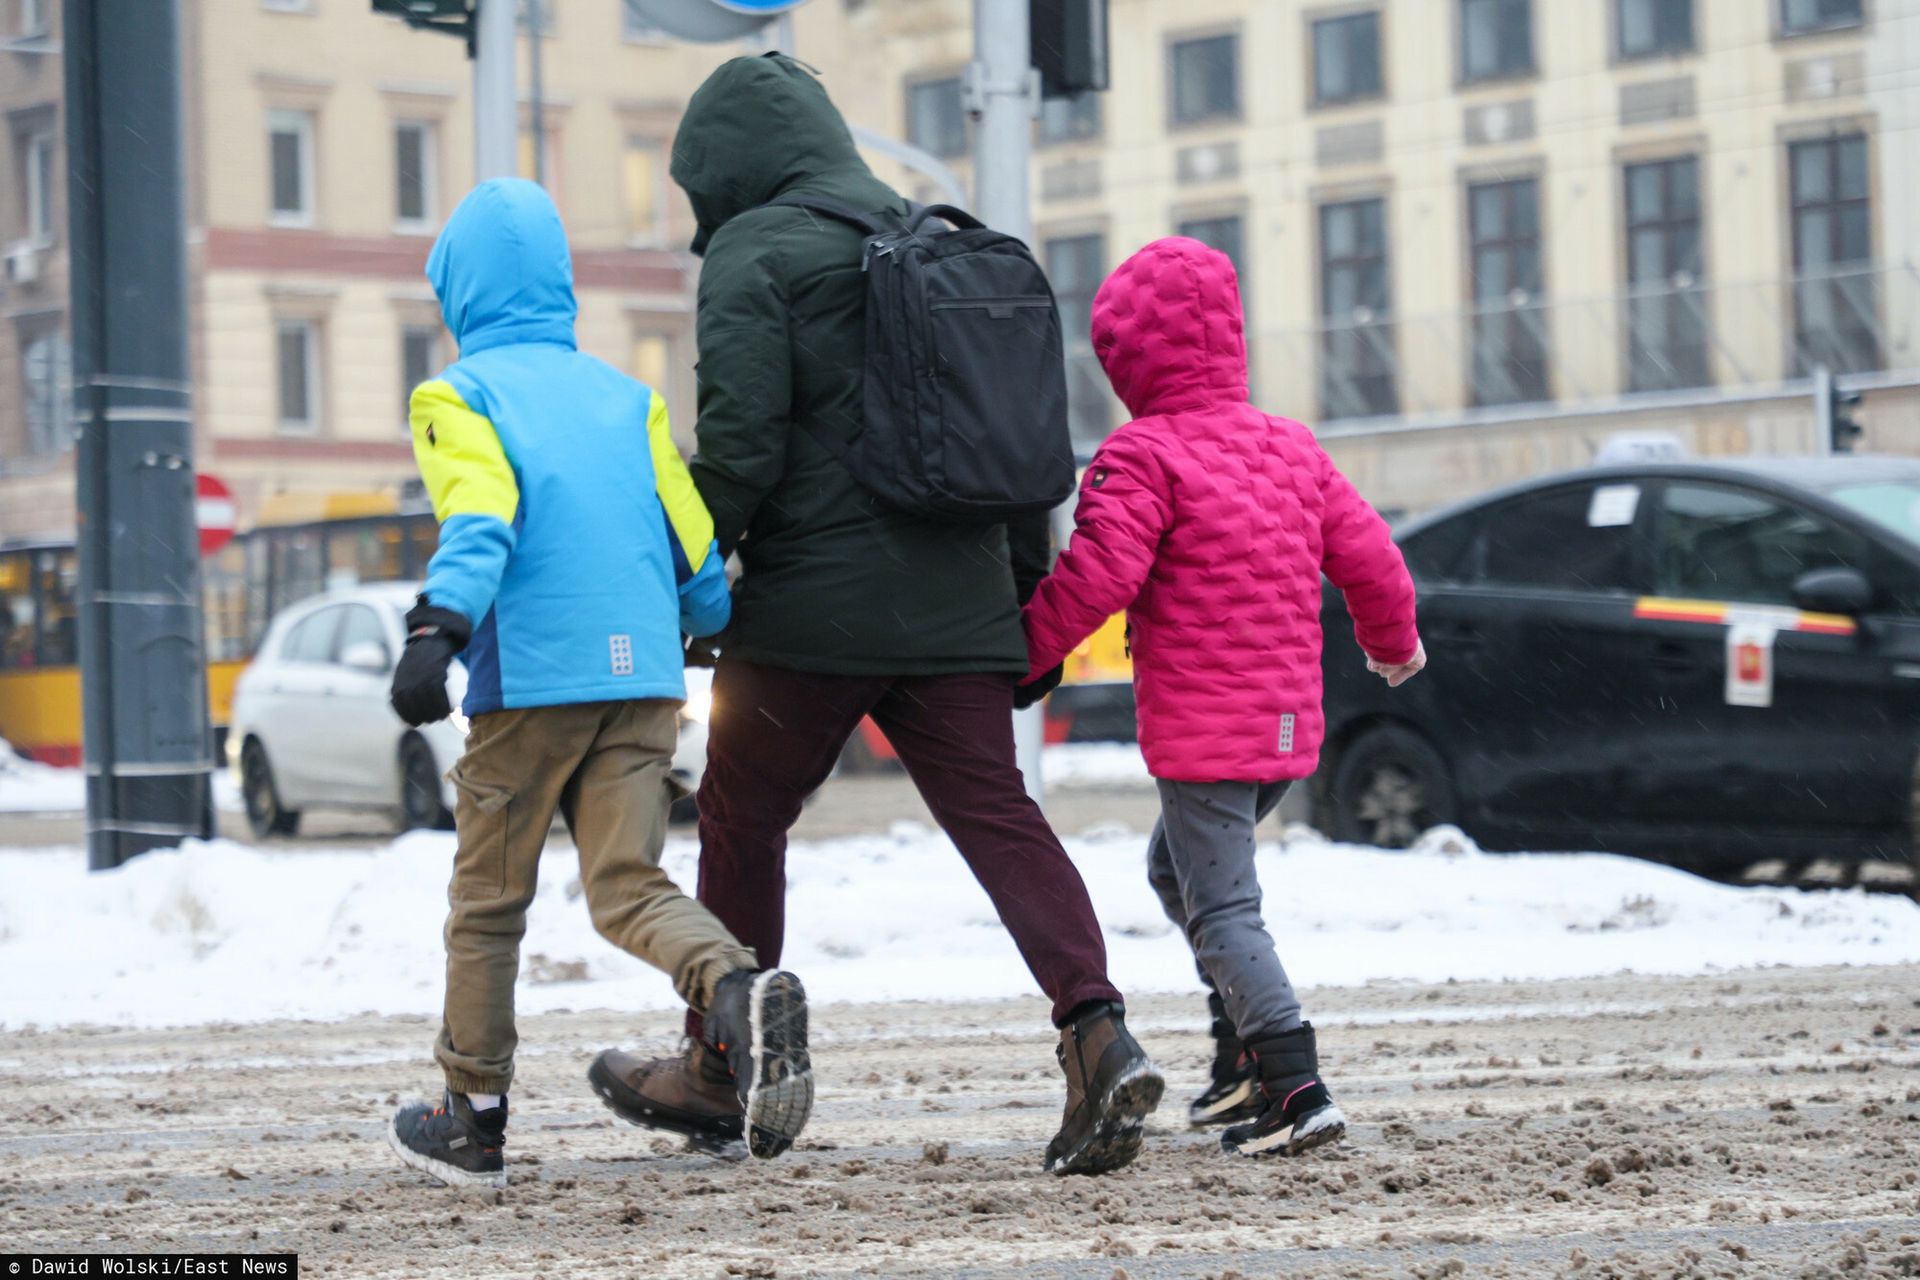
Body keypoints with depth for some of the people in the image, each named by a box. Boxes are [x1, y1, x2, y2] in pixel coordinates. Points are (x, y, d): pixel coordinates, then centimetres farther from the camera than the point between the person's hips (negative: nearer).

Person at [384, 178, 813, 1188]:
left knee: (487, 902, 10)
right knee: (628, 885, 2)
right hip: (644, 679, 4)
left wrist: (439, 626, -30)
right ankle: (741, 990, -28)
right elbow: (693, 543, 15)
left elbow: (479, 519, -17)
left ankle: (473, 1119, 19)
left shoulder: (457, 397, 2)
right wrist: (723, 633, 33)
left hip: (529, 683, -4)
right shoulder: (624, 395, 16)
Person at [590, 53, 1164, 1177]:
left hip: (811, 602, -6)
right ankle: (1097, 1028, -21)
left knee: (743, 820, 11)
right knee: (997, 814, -1)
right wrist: (1029, 587, 22)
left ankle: (717, 1068, 22)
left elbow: (739, 446, -15)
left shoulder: (754, 252, -5)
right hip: (956, 604, 6)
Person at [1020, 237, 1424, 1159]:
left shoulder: (1142, 456, -10)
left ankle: (1296, 1090, -18)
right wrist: (1393, 643, 32)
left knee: (1220, 910, -7)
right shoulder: (1292, 448, 11)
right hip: (1287, 725, 8)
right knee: (1175, 867, 26)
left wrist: (1018, 654, -10)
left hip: (1201, 732, -8)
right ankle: (1243, 1048, 23)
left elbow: (1095, 579, -21)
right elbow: (1366, 556, 15)